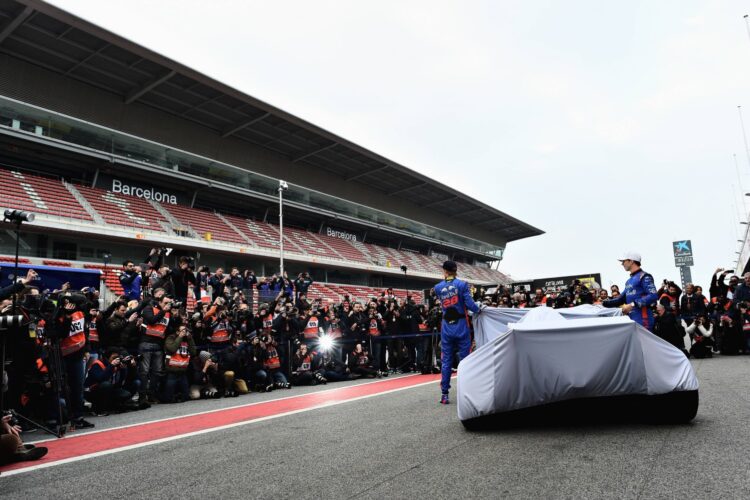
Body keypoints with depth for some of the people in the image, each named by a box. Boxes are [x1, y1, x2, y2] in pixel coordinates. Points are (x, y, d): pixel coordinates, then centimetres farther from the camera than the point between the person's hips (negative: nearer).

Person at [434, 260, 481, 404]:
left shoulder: (438, 288, 3)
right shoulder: (462, 284, -6)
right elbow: (469, 304, -12)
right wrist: (478, 310, 7)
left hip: (446, 327, 2)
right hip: (461, 326, -2)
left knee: (446, 361, 7)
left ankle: (444, 394, 10)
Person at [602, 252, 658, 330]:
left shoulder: (644, 277, -7)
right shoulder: (629, 280, 20)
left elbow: (653, 296, -20)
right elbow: (622, 298, 24)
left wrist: (633, 305, -23)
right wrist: (604, 303, 13)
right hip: (632, 320, 8)